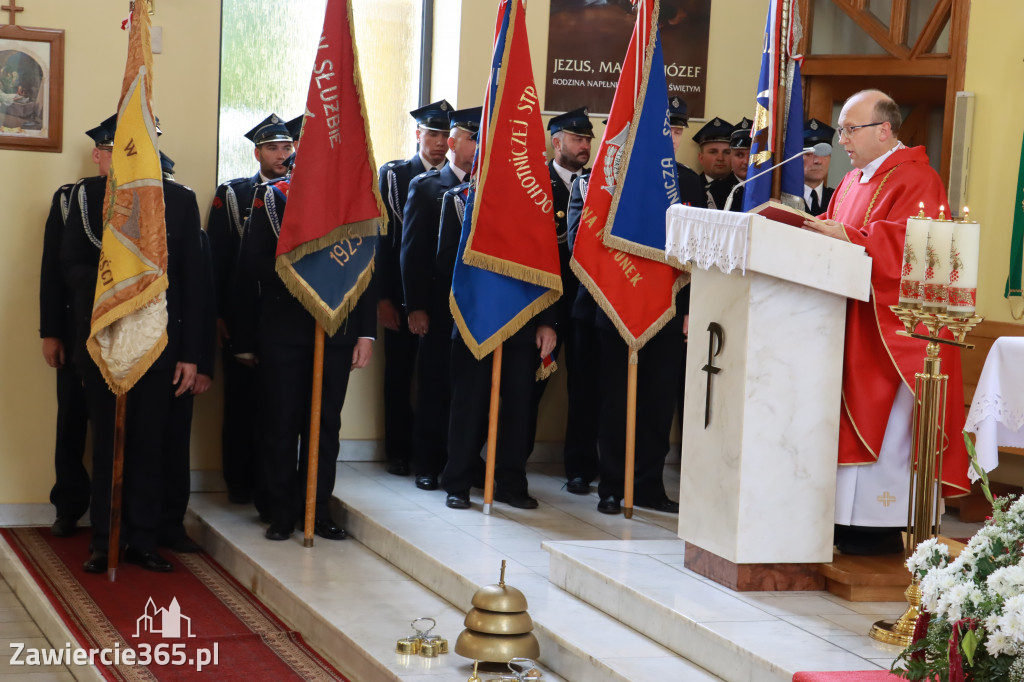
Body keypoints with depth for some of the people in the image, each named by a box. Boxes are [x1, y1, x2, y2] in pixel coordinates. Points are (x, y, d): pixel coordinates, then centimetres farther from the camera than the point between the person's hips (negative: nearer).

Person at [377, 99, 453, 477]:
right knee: (399, 374, 5)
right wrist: (383, 297, -6)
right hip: (402, 295, 0)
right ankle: (399, 452, 15)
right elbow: (381, 237, 1)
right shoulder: (392, 175, 4)